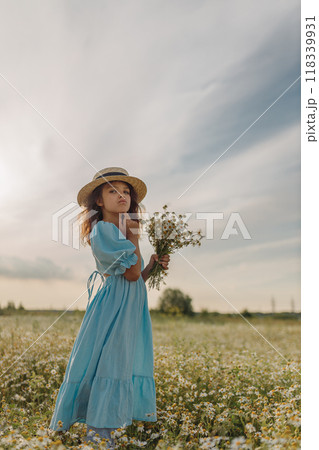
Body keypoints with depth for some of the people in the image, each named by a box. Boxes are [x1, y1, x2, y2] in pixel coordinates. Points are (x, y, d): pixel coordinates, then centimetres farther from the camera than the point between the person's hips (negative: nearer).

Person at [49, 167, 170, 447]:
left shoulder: (121, 232, 17)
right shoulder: (102, 229, -12)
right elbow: (132, 274, -18)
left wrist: (152, 265, 3)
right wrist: (134, 236, -11)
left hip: (132, 309, 9)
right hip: (113, 309, -9)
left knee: (124, 365, 9)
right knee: (109, 362, -9)